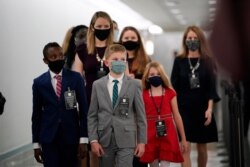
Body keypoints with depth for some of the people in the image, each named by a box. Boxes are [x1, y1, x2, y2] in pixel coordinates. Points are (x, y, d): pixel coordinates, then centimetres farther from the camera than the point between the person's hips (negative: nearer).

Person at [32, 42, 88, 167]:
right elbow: (36, 114, 5)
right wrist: (36, 143, 3)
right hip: (48, 138, 0)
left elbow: (83, 109, 0)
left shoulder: (75, 78, 0)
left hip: (71, 136, 0)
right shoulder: (39, 82, 1)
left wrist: (83, 139, -6)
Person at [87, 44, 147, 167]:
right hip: (104, 140, 2)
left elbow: (140, 115, 2)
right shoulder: (98, 85, 6)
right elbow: (92, 115, 5)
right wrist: (93, 140, -3)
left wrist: (142, 141, -1)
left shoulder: (134, 85, 2)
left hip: (126, 140, -2)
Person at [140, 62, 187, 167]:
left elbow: (176, 116, 6)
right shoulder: (143, 95, 2)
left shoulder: (170, 93, 3)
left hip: (168, 135, 0)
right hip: (151, 135, 0)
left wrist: (183, 139, 8)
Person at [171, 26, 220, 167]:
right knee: (185, 147, -9)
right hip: (184, 108, -1)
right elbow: (174, 86, 4)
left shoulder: (207, 61, 4)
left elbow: (211, 87, 0)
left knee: (202, 147, 9)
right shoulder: (179, 61, 4)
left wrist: (209, 109, -11)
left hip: (202, 108, 1)